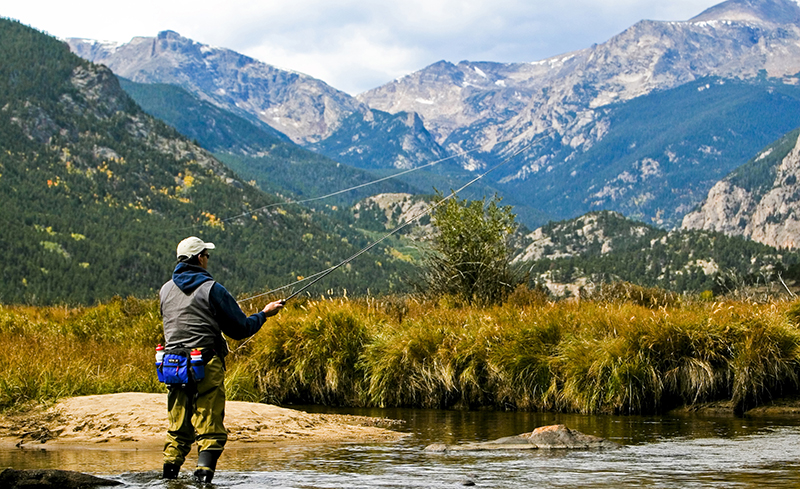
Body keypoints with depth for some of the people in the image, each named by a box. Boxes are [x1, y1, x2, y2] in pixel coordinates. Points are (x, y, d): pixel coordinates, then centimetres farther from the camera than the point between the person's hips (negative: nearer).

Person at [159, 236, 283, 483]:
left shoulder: (166, 290, 9)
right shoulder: (211, 289, -7)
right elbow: (240, 329, -4)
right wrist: (264, 314, 13)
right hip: (206, 368, -5)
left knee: (179, 427, 15)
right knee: (210, 427, -1)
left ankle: (169, 472, 8)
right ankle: (204, 475, -9)